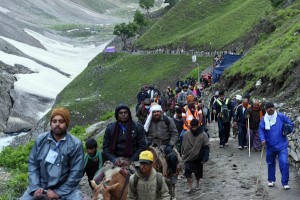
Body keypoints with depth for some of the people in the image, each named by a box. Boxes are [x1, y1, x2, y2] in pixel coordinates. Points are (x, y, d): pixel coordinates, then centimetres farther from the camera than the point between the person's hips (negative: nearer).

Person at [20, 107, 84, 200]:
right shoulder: (41, 139, 1)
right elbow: (32, 163, 3)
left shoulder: (75, 144, -9)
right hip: (41, 185, 3)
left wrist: (59, 193, -13)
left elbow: (76, 172, -9)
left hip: (66, 187, -2)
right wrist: (36, 187, -8)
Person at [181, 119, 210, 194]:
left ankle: (197, 181, 42)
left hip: (198, 158, -1)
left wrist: (204, 158, -15)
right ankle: (190, 187, 1)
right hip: (188, 157, 1)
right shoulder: (187, 134, -6)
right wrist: (183, 154, 12)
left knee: (198, 172, 13)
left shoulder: (203, 135, -12)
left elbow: (206, 148, -10)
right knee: (187, 172, -9)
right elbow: (183, 146, 7)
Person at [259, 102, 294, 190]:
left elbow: (291, 124, 4)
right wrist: (262, 139, -18)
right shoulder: (264, 119, 0)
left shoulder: (281, 117, -4)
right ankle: (271, 180, 34)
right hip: (270, 146, 3)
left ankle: (285, 183, -3)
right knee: (270, 163, 16)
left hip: (282, 145, -2)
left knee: (284, 163, -12)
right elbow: (261, 130, 0)